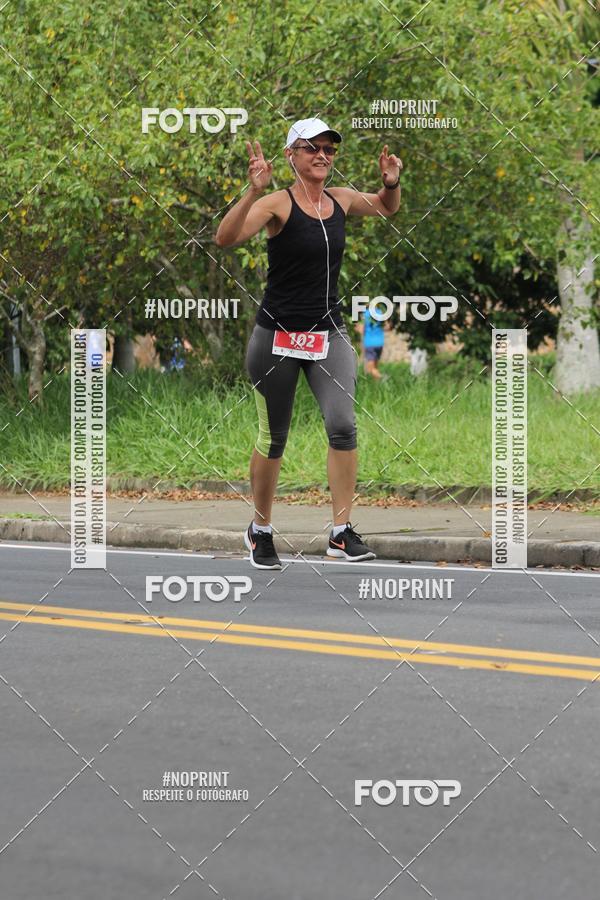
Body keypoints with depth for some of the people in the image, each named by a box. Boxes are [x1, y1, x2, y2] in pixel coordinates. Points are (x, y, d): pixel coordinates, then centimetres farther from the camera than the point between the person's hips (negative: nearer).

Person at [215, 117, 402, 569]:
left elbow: (386, 208, 26)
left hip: (329, 333, 4)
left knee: (343, 425, -15)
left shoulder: (341, 200, 5)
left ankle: (342, 533, -11)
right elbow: (226, 237, -28)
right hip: (277, 334, -4)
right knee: (273, 439, 7)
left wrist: (392, 183, 4)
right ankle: (261, 530, 27)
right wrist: (254, 191, -40)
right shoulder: (278, 204, -12)